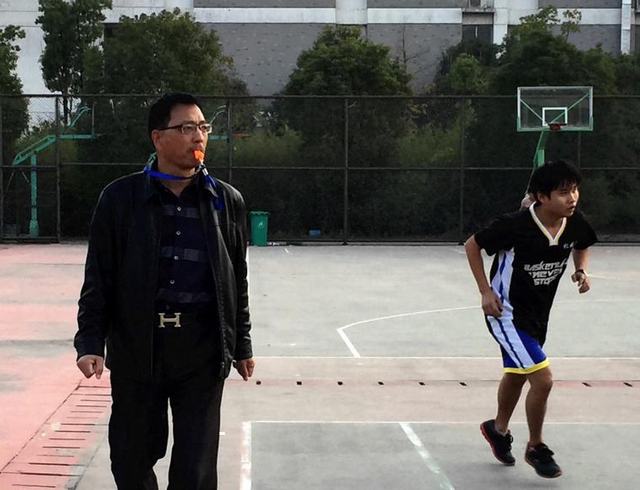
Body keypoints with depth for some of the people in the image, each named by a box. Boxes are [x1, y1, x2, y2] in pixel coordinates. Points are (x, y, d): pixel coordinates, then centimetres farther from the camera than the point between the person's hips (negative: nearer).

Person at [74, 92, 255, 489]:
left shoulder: (227, 201, 5)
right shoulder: (121, 198, 0)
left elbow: (237, 279, 11)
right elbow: (99, 277, 1)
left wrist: (241, 344, 14)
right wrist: (91, 342, -8)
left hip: (203, 350, 1)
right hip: (136, 347, 0)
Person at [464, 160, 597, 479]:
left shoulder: (575, 223, -12)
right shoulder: (516, 225, -28)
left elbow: (582, 246, 13)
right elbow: (472, 246, -14)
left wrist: (581, 270, -6)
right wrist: (486, 291, -16)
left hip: (538, 312, 7)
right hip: (506, 312, -7)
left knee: (517, 374, 25)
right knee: (543, 379, -14)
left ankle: (498, 429, 51)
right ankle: (536, 448, 10)